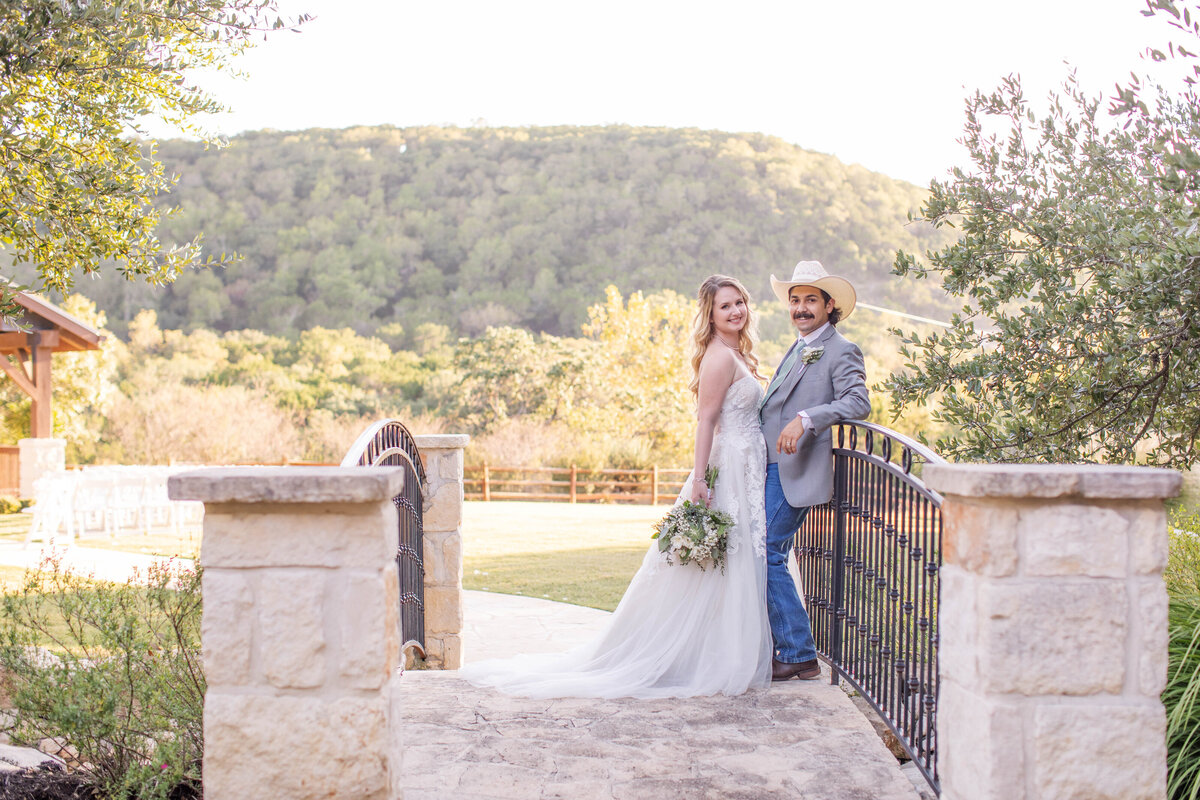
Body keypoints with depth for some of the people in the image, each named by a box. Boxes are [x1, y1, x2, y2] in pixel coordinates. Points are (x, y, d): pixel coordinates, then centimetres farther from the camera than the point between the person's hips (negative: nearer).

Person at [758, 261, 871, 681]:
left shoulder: (841, 351, -5)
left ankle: (799, 656, -5)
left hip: (793, 471, -9)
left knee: (768, 556, -13)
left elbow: (858, 402, -19)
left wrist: (805, 419, -28)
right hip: (769, 467, 9)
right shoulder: (796, 350, 23)